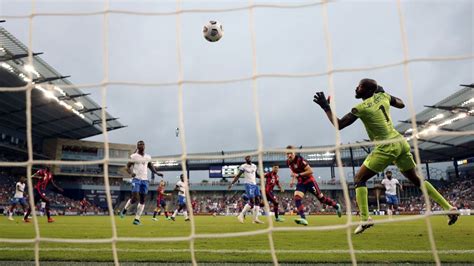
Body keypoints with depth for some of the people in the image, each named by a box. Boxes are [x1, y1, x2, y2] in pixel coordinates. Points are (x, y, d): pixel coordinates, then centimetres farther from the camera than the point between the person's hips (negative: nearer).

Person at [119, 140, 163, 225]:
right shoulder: (133, 156, -2)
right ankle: (125, 209, 16)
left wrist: (157, 173, 8)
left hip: (145, 180, 5)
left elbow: (150, 166, 24)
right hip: (136, 179, -4)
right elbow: (128, 167, -2)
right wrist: (131, 173, -23)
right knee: (135, 198, -14)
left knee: (142, 200, 2)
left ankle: (137, 219, 8)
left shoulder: (148, 157, 11)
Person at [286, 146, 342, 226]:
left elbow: (310, 171, -25)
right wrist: (293, 180, 6)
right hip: (301, 182, 6)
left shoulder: (299, 159, -25)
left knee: (321, 198, 6)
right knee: (297, 198, -18)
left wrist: (298, 175, -31)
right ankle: (303, 219, -23)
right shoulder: (288, 162, -3)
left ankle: (336, 206, 31)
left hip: (309, 181, -6)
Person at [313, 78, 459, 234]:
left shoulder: (361, 108, -11)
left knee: (359, 179, 0)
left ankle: (365, 219, -11)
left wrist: (326, 107, -5)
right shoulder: (383, 96, 8)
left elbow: (339, 125, -10)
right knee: (416, 179, 20)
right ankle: (449, 208, 22)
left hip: (387, 148, -7)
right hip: (400, 142, 8)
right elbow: (401, 104, 26)